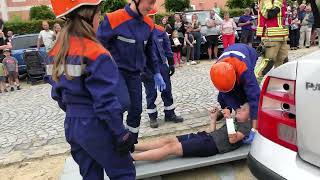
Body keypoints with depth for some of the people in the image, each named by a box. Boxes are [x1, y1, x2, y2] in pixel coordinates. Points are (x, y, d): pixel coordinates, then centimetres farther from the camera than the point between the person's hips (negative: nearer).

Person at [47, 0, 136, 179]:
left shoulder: (56, 53, 3)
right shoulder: (95, 53, -20)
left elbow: (57, 94, 10)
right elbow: (106, 102, -22)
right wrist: (121, 134, -14)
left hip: (71, 126, 8)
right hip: (96, 126, -8)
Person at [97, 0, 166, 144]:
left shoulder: (149, 24, 2)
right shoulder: (113, 19, -18)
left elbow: (150, 51, 14)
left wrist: (156, 73, 12)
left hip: (135, 73, 6)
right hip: (115, 71, -5)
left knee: (136, 109, 7)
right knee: (124, 103, -25)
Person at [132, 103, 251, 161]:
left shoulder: (246, 126, 5)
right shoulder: (235, 122, 29)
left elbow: (232, 139, -13)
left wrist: (229, 119, -17)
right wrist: (213, 118, 18)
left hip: (213, 145, -8)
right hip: (206, 136, 8)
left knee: (170, 148, -19)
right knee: (169, 140, -5)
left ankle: (129, 157, -20)